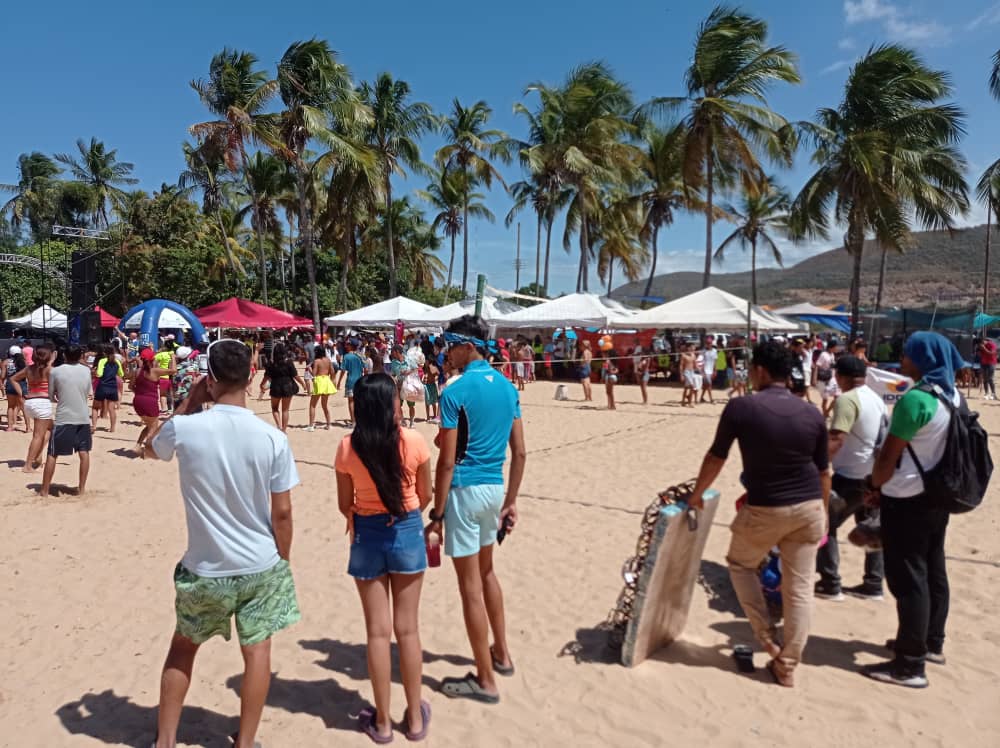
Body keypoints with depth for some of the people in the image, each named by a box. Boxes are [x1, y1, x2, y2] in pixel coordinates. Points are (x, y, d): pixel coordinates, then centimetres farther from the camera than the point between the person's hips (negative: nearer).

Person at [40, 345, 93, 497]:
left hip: (63, 418, -2)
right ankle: (81, 488, 9)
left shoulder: (56, 371, -5)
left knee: (52, 454, 6)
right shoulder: (87, 371, 4)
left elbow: (51, 396, 3)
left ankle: (44, 490, 11)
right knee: (84, 452, 8)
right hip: (83, 417, 2)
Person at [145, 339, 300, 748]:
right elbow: (282, 513, -9)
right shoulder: (273, 438, -16)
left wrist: (187, 404, 6)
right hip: (261, 566, -1)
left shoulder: (184, 429, -16)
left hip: (205, 568, 1)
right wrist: (283, 561, 6)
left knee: (183, 647, 23)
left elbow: (150, 450, 11)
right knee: (257, 652, 15)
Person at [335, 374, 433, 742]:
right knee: (407, 628, 13)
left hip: (368, 536, 0)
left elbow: (345, 504, -1)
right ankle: (415, 717, 26)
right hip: (407, 533, 0)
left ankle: (382, 721, 24)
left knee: (378, 631, 12)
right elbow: (425, 496, -1)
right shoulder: (414, 441, -12)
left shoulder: (348, 447, -10)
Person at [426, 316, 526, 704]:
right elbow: (520, 453, 7)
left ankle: (485, 681, 16)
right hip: (495, 488, 8)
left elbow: (447, 461, -16)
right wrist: (511, 501, 14)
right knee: (486, 571, 25)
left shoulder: (455, 391, -15)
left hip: (465, 490, -7)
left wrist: (436, 514, -9)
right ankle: (501, 653, 38)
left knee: (470, 583, 4)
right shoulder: (507, 387, 6)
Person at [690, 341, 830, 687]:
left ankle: (769, 641, 20)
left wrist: (696, 495, 11)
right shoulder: (812, 413, 0)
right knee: (799, 587, 11)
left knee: (740, 564, 22)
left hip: (764, 509, -4)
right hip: (808, 507, 4)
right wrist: (823, 513, 20)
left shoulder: (741, 407, -12)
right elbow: (823, 472, 7)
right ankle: (787, 666, 21)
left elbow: (715, 458, -3)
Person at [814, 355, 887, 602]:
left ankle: (830, 585, 6)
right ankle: (873, 585, 24)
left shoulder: (847, 400, -19)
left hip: (852, 477, -9)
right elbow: (884, 437, 18)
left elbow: (835, 440, -29)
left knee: (825, 525, 2)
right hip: (875, 475, 9)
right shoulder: (877, 399, 10)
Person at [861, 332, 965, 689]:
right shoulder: (953, 396, 7)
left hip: (908, 500, -9)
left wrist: (875, 485, 0)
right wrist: (887, 488, 15)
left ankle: (910, 665, 7)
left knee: (908, 579, -2)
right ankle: (932, 643, 35)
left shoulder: (914, 399, -22)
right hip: (937, 496, 9)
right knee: (933, 571, 20)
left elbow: (888, 456, -19)